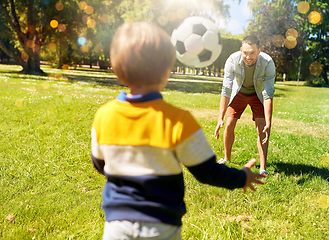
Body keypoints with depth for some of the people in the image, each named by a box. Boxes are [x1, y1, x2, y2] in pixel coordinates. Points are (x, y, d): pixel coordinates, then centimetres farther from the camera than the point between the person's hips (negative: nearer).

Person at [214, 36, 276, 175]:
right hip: (239, 93, 1)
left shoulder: (268, 63, -33)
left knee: (262, 129, -13)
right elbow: (226, 90, -28)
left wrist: (268, 123, -39)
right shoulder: (232, 61, -31)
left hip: (258, 94, -1)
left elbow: (268, 95, -32)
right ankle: (226, 159, 16)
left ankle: (262, 168, -6)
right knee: (229, 124, -6)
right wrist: (220, 118, -33)